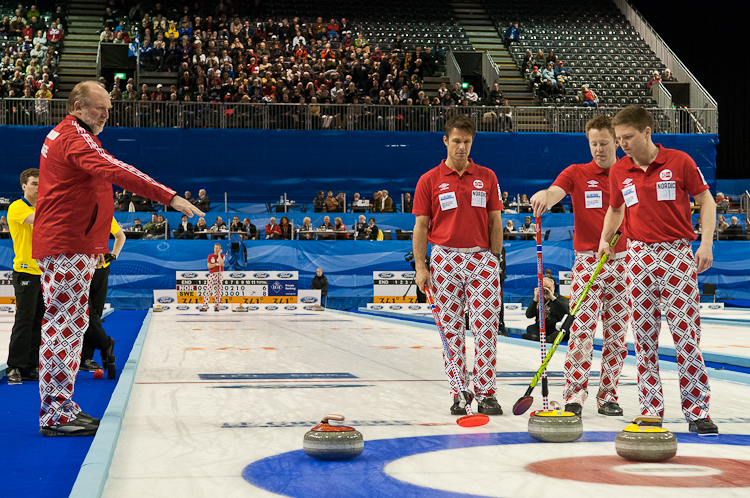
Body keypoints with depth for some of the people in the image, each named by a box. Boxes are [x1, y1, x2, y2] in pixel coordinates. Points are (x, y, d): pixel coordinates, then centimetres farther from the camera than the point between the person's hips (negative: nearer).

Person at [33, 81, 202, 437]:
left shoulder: (62, 136, 20)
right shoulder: (75, 139, -15)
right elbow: (116, 172, -29)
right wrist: (170, 197, -35)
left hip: (67, 245, 11)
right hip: (67, 247, -11)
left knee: (71, 324, 15)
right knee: (64, 324, -9)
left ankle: (61, 406, 21)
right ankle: (55, 416, -8)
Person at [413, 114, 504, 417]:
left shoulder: (487, 177, 8)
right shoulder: (429, 181, 4)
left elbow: (495, 221, 10)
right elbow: (421, 225, 4)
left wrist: (495, 261, 4)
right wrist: (420, 266, -3)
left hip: (482, 258, 1)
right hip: (445, 260, 0)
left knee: (486, 329, -5)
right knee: (452, 330, 2)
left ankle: (486, 394, 0)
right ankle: (459, 393, 10)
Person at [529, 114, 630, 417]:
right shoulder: (577, 174, 2)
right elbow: (555, 192, -17)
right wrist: (544, 196, -41)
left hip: (621, 261, 2)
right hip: (587, 260, -2)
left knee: (617, 333, 5)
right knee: (582, 330, -10)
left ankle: (607, 396, 13)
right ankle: (574, 395, -4)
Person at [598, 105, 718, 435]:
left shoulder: (679, 162, -4)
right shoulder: (619, 172, 7)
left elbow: (705, 200, 2)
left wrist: (706, 243, -7)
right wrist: (605, 239, 6)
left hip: (677, 253, -3)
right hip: (639, 255, 4)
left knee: (686, 334, -6)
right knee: (644, 337, 4)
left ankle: (697, 411, -2)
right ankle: (651, 410, 11)